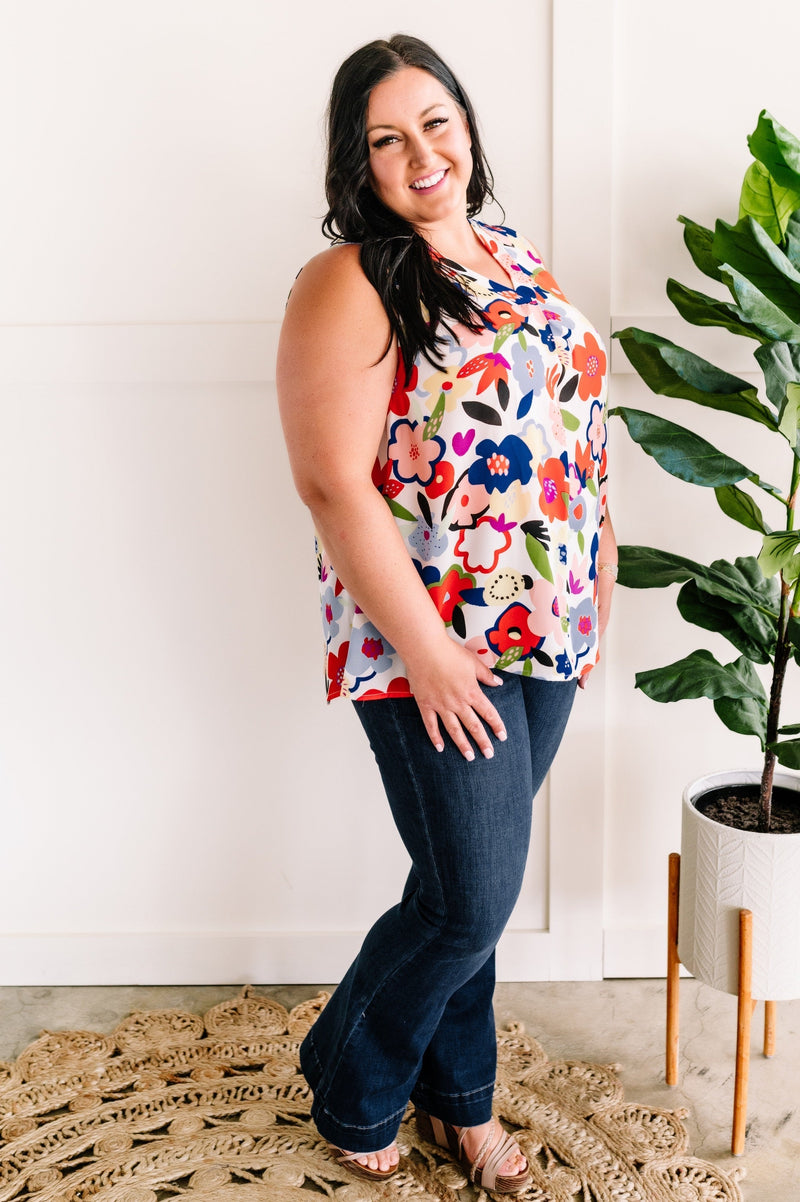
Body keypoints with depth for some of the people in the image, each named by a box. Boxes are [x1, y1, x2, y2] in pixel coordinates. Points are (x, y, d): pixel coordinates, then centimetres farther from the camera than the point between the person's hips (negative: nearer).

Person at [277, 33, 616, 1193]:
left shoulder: (520, 262, 11)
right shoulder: (350, 285, -13)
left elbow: (572, 422, 18)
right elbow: (334, 484, -19)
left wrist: (599, 568, 12)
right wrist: (426, 652, -20)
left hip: (547, 629, 7)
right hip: (433, 641, -6)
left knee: (475, 880, 17)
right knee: (472, 894, -1)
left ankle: (458, 1097, 37)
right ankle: (352, 1090, 27)